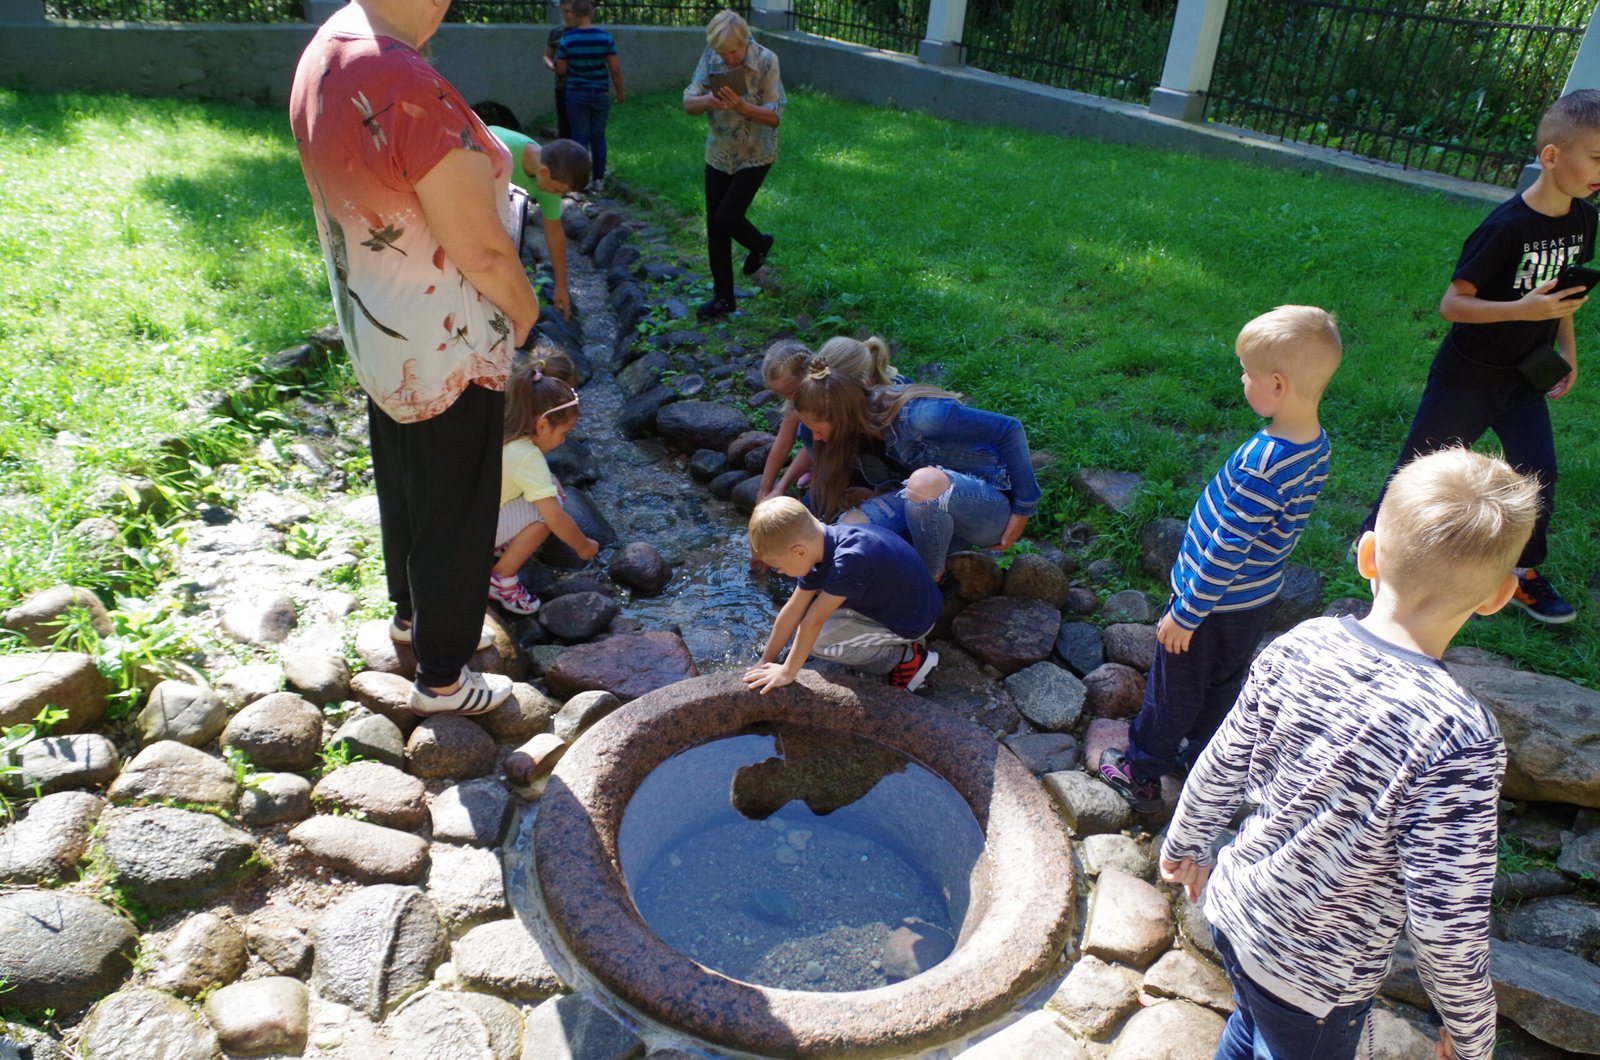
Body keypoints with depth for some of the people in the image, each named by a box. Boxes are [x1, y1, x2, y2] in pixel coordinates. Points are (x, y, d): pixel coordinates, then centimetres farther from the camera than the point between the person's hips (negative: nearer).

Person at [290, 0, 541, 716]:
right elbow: (483, 253, -25)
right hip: (446, 350, -9)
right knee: (454, 515, 8)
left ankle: (410, 613, 49)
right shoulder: (412, 93, -31)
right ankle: (441, 680, 27)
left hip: (374, 330, 9)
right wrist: (524, 309, -6)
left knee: (401, 487, 26)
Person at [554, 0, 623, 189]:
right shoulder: (606, 37, -6)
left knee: (580, 137, 5)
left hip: (577, 94, -1)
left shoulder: (567, 39, -8)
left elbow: (561, 70, -2)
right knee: (598, 137, 11)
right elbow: (615, 69, -4)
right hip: (600, 94, 1)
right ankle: (599, 179, 12)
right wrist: (620, 92, 9)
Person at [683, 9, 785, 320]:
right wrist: (708, 101, -28)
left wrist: (740, 105, -32)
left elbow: (774, 117, -17)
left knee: (727, 218, -13)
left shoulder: (766, 61, -17)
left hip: (755, 155, -4)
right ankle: (722, 297, 18)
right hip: (719, 153, 4)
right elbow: (688, 103, -6)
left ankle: (759, 244, 23)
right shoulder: (710, 57, -7)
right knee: (714, 225, 5)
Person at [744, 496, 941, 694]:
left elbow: (814, 621, -28)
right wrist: (766, 661, 2)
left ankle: (905, 657, -4)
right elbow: (793, 611, -2)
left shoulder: (851, 559, -36)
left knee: (818, 641, -15)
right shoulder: (819, 546, -9)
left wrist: (787, 672, -19)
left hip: (911, 620, -8)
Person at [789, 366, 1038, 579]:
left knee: (926, 481, -39)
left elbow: (1010, 430, -22)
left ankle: (931, 577, -13)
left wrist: (1023, 511, -17)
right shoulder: (866, 426, 0)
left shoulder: (917, 416, -25)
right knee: (852, 526, -17)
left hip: (992, 506, -7)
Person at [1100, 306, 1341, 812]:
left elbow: (1227, 550, -29)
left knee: (1173, 689, 12)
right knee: (1224, 685, 25)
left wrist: (1186, 614, -18)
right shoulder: (1316, 447, -7)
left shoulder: (1262, 462, -34)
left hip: (1215, 598, -8)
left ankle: (1141, 773, 30)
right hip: (1259, 597, 8)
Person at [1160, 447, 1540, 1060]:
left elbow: (1220, 769, -5)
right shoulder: (1459, 739, -30)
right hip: (1316, 983, -4)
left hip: (1234, 909, 4)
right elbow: (1447, 923, -23)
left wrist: (1187, 844, 14)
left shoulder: (1299, 647, -16)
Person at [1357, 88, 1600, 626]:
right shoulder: (1507, 226, -22)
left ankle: (1524, 573, 21)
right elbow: (1451, 303, -22)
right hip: (1467, 378, -7)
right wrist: (1523, 309, -32)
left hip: (1525, 376, 7)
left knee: (1539, 471, 5)